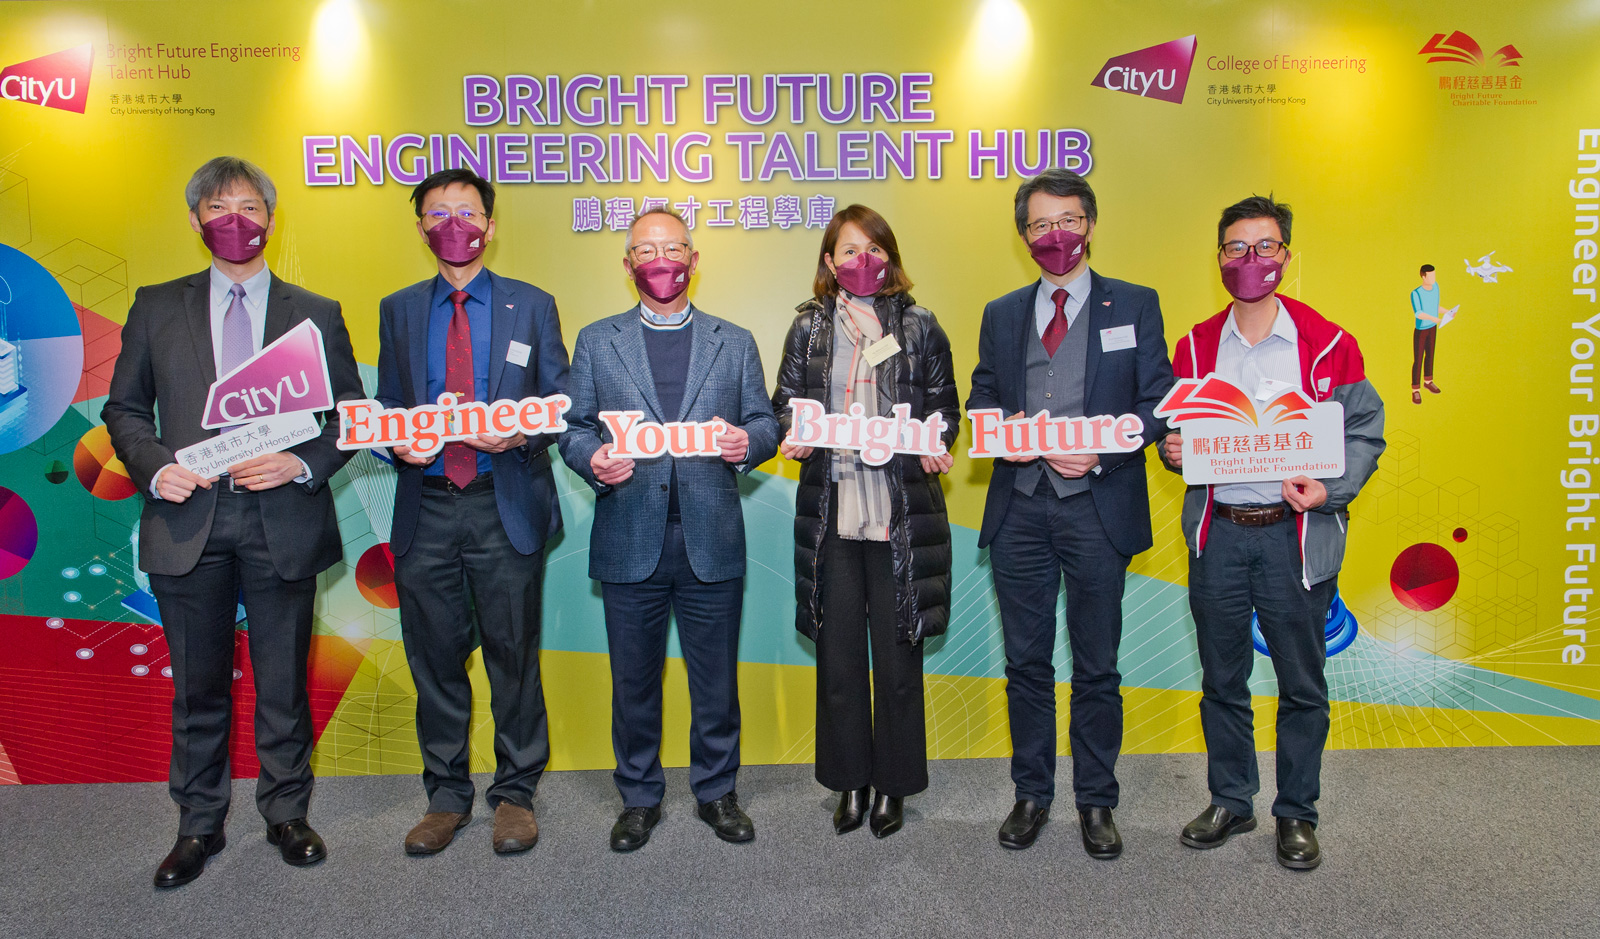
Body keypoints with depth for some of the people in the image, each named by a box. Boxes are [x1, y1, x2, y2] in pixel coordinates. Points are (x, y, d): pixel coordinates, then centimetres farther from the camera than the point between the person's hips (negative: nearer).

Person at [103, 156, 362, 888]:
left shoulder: (316, 314, 7)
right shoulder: (156, 307, 10)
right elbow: (125, 409, 10)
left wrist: (301, 464, -13)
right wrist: (155, 466, -8)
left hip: (283, 521, -1)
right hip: (188, 521, 1)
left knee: (283, 682, 9)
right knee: (198, 686, 11)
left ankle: (287, 813, 26)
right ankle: (199, 826, 27)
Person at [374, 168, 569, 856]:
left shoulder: (532, 306, 6)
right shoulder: (397, 310, 13)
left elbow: (561, 404, 4)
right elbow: (387, 407, 14)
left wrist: (520, 434, -15)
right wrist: (399, 440, -8)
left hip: (507, 508, -2)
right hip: (425, 510, 2)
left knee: (513, 655, 5)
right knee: (436, 659, 10)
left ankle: (515, 793, 22)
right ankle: (447, 795, 26)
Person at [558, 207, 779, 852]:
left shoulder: (735, 343, 11)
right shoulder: (595, 342, 9)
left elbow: (764, 424, 8)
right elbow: (574, 428, 6)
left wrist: (747, 443, -15)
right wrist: (594, 460, -15)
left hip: (712, 543, 0)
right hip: (630, 541, 0)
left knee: (716, 678, 10)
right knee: (633, 680, 11)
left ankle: (717, 791, 29)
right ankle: (639, 797, 28)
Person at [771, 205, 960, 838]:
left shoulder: (919, 327, 6)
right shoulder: (810, 326, 8)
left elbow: (945, 407, 9)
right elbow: (785, 400, 11)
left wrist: (934, 447, -10)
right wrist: (794, 434, -10)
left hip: (901, 513, -1)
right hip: (831, 513, 1)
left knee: (897, 654, 6)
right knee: (839, 654, 8)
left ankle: (893, 784, 23)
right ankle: (851, 780, 25)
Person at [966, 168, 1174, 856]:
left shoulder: (1135, 305, 5)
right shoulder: (1001, 315, 14)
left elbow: (1156, 402, 0)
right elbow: (980, 400, 16)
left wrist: (1100, 452, -15)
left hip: (1098, 508, -2)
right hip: (1018, 508, 3)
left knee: (1096, 665, 7)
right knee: (1026, 662, 10)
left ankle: (1096, 801, 22)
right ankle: (1032, 793, 25)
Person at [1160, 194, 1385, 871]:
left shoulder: (1328, 345, -2)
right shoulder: (1195, 346, 8)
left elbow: (1364, 432, 0)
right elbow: (1174, 426, 16)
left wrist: (1330, 489, -17)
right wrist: (1171, 449, -7)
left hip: (1295, 535, -2)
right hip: (1217, 535, 3)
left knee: (1301, 683, 8)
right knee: (1221, 680, 13)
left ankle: (1297, 814, 26)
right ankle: (1230, 802, 30)